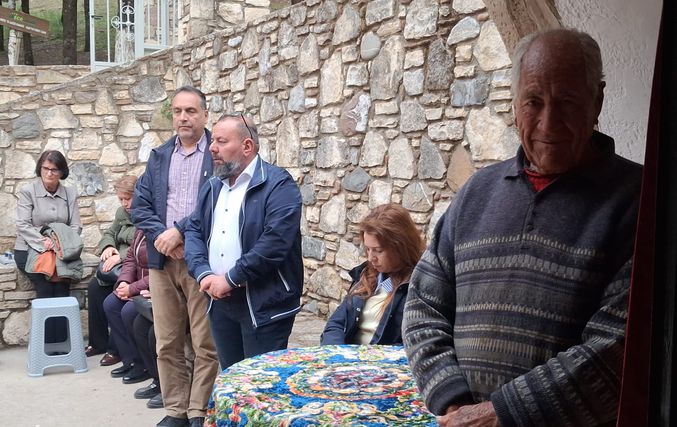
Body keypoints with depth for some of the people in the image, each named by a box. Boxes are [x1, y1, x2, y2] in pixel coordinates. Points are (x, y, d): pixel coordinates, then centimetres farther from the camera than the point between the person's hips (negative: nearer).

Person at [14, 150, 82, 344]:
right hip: (29, 250, -2)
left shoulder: (70, 193, 9)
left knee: (61, 284, -26)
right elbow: (23, 225, -8)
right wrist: (42, 242, -24)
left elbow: (76, 226, 4)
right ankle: (47, 342, -20)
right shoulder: (27, 191, 0)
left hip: (60, 251, 2)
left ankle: (61, 342, -21)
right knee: (46, 284, -27)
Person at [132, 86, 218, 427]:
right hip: (162, 260, 5)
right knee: (167, 344, 10)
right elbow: (139, 205, 9)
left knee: (206, 345, -1)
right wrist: (162, 236, -8)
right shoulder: (159, 156, 15)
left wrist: (180, 231, -14)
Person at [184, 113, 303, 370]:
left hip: (263, 305, -7)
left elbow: (275, 242, -22)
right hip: (220, 302, 7)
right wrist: (204, 274, -8)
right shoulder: (212, 187, 14)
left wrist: (231, 279, -18)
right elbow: (194, 231, 10)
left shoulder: (278, 184, -11)